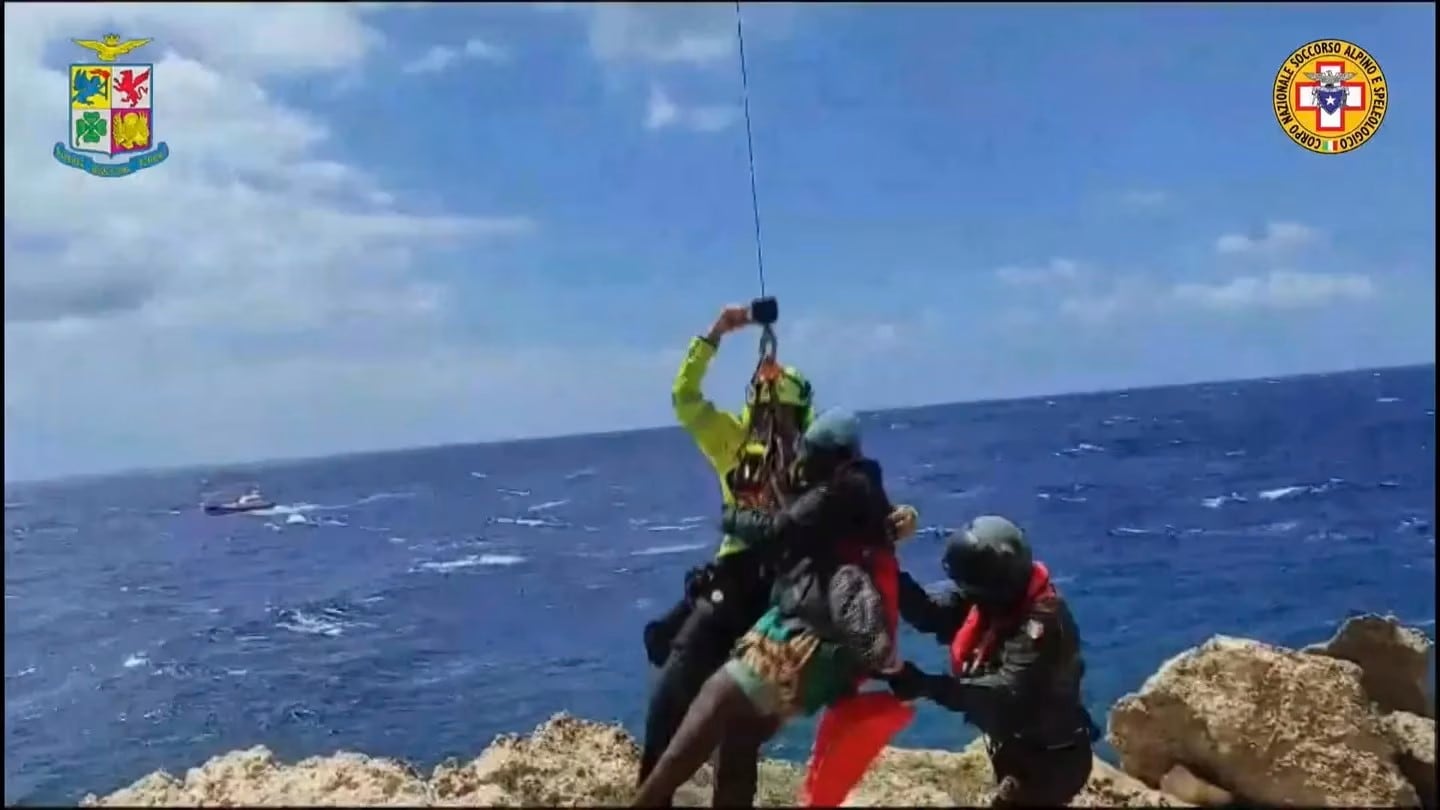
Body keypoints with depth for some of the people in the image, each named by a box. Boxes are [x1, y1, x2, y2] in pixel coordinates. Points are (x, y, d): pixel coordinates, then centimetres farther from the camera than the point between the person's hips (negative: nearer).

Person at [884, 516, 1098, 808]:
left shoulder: (1043, 622, -33)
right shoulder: (996, 598, -7)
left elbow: (1006, 693, -42)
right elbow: (930, 614, -11)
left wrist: (926, 685, -49)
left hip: (1050, 759, -9)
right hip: (1016, 749, 9)